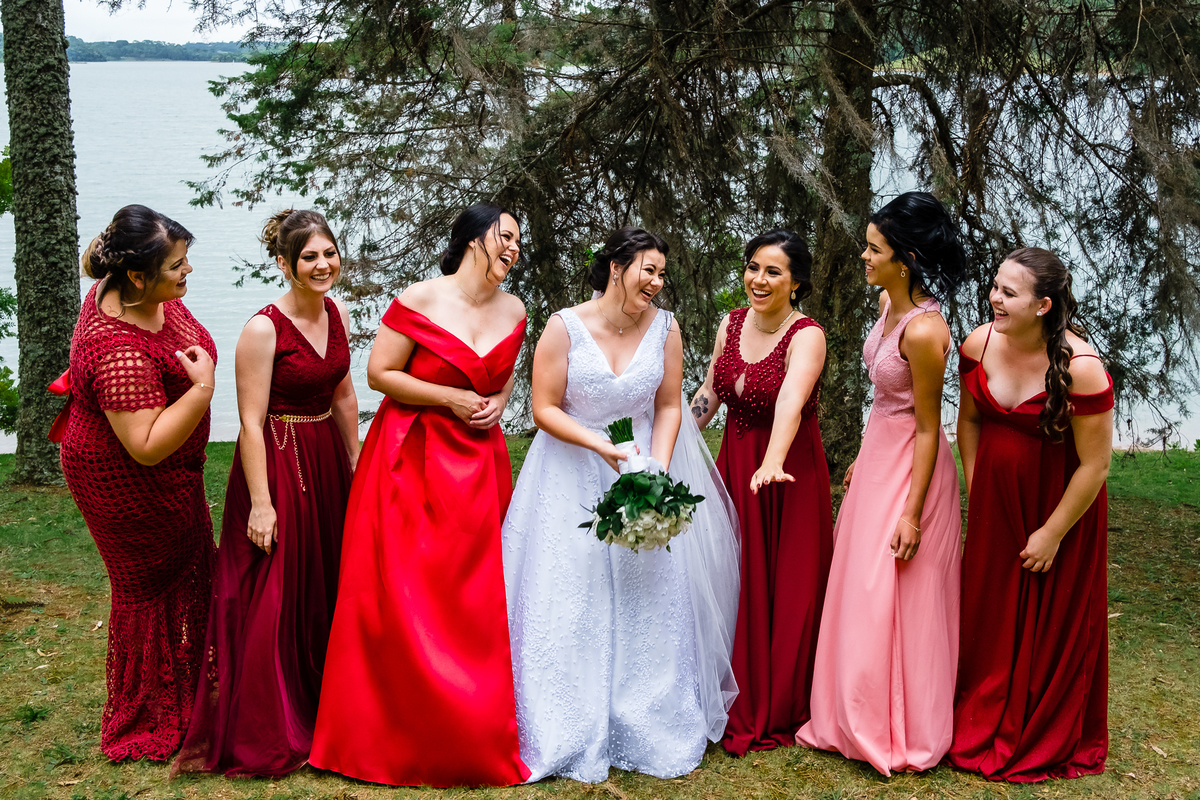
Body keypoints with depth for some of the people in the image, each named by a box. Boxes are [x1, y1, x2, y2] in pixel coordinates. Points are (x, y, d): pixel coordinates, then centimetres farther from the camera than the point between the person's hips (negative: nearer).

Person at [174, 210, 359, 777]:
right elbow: (251, 422, -18)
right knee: (273, 593, 0)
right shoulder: (263, 329, -18)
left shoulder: (336, 314, 3)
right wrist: (261, 502, -20)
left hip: (327, 459, 7)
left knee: (324, 584, 17)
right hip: (276, 464, -7)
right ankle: (264, 736, 13)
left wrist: (355, 466, 15)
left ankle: (320, 705, 35)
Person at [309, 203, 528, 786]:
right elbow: (380, 373, -9)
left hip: (480, 464, 5)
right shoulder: (420, 301, -10)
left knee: (475, 593, 5)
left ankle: (473, 734, 18)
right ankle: (397, 734, 9)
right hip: (411, 459, -5)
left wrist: (497, 403, 1)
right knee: (404, 591, -5)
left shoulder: (513, 311, 7)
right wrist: (451, 399, -14)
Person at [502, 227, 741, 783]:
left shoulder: (665, 328, -4)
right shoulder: (565, 327, -12)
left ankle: (652, 729, 17)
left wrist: (657, 469, -12)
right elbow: (545, 409, -11)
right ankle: (572, 734, 12)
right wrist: (604, 447, -20)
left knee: (653, 596, 3)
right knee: (572, 602, -1)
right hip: (573, 476, -2)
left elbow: (669, 406, 2)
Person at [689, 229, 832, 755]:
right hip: (734, 465, 6)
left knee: (788, 590, 1)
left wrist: (773, 462, -51)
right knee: (736, 585, 9)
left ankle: (781, 710, 16)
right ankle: (740, 706, 22)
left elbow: (791, 398, -35)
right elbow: (710, 391, 14)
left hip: (789, 474, -5)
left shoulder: (806, 336, -17)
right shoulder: (732, 324, 3)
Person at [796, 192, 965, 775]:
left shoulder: (924, 331, -26)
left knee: (892, 600, 3)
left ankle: (903, 737, 21)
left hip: (909, 467, -9)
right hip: (878, 457, 9)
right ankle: (864, 721, 33)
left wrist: (912, 512, -19)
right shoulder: (889, 302, 1)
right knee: (862, 591, 17)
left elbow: (928, 428, -21)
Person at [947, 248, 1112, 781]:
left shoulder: (1080, 367, -26)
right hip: (994, 500, 5)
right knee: (988, 616, 14)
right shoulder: (979, 345, -10)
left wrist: (1053, 533, -13)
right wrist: (974, 489, 7)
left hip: (1060, 504, -5)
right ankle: (982, 729, 32)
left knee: (1052, 626, 9)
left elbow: (1095, 464, -19)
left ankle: (1047, 745, 29)